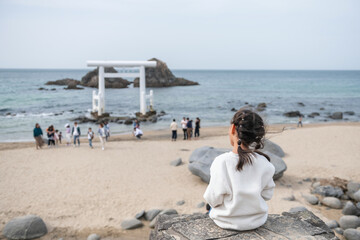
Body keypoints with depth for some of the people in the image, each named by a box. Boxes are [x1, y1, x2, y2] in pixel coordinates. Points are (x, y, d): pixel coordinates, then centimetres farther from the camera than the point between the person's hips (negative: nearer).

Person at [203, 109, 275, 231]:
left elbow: (214, 200, -17)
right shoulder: (263, 162, -17)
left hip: (227, 221, -3)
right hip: (257, 220, 3)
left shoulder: (221, 162, -26)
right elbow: (267, 194, -3)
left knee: (212, 207, 31)